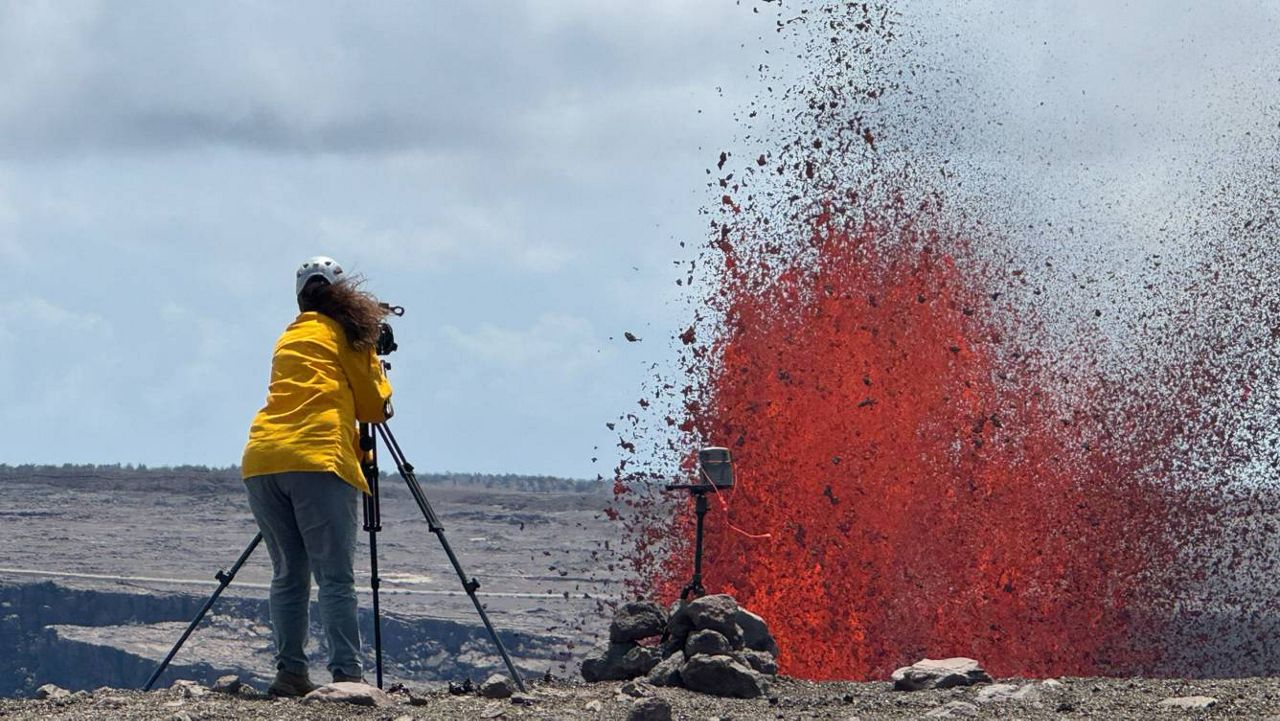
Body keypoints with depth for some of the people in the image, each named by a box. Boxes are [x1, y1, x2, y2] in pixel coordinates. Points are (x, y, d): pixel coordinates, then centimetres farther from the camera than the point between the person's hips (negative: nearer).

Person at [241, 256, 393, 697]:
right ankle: (346, 673, -17)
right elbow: (374, 407, 13)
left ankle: (290, 673, 4)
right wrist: (377, 371, 32)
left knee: (287, 575, 10)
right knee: (336, 578, -8)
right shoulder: (347, 332, 10)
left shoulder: (288, 337, 26)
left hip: (262, 461, 5)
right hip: (318, 461, -5)